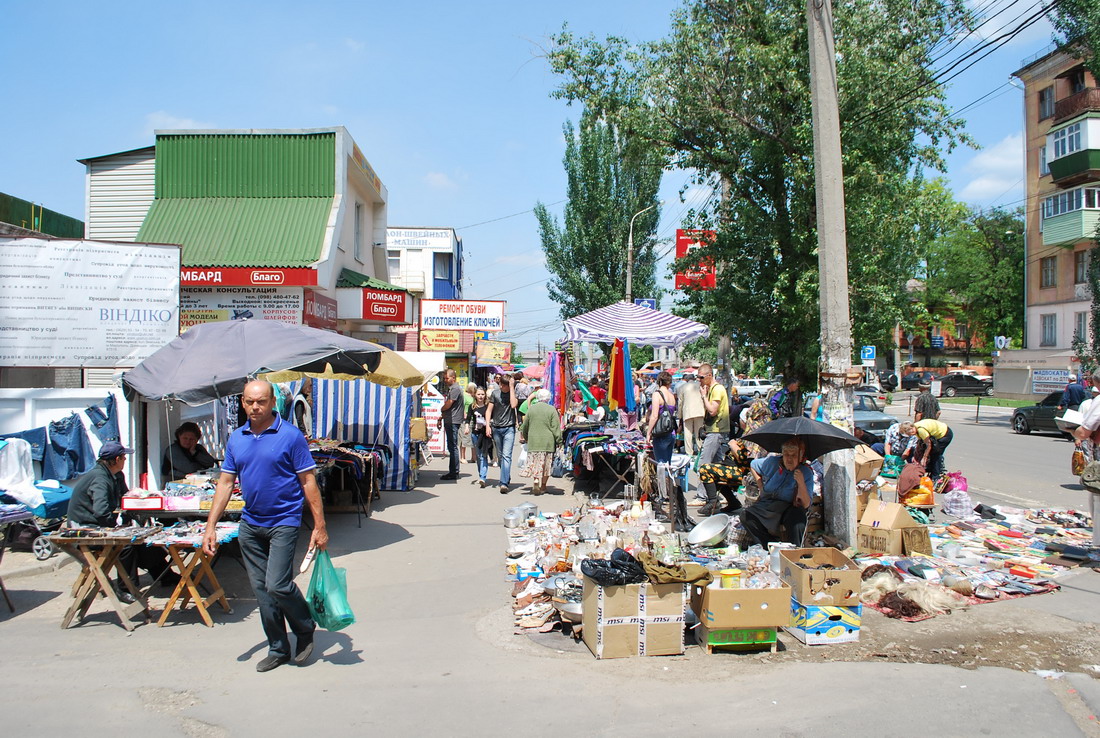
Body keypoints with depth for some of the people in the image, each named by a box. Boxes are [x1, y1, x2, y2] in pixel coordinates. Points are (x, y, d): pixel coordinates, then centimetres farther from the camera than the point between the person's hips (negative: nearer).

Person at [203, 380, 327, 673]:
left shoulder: (290, 436, -9)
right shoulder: (236, 438, 7)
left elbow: (308, 481, -8)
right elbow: (225, 482, 10)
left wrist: (320, 526, -11)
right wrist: (210, 527, 5)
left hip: (283, 521, -5)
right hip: (250, 524, 6)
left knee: (277, 585, -13)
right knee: (261, 589, 9)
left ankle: (305, 629, 14)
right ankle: (278, 649, 23)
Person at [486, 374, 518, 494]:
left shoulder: (513, 393, -1)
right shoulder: (495, 392, 5)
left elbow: (513, 405, -20)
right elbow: (489, 410, 8)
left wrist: (511, 387, -15)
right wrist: (488, 426, -2)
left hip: (509, 428, -4)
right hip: (496, 428, 4)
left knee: (506, 456, -14)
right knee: (500, 456, 12)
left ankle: (504, 483, -22)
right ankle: (507, 478, 30)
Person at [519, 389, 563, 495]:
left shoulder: (531, 408, 5)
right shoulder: (551, 409, -4)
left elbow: (525, 426, 13)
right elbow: (556, 427, -6)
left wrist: (525, 437, 30)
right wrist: (559, 441, 1)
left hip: (533, 441, 2)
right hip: (548, 442, -1)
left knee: (535, 463, 4)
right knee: (546, 464, 9)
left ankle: (536, 481, -17)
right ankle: (543, 486, 15)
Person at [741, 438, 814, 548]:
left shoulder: (806, 473, -8)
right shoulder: (772, 462, -1)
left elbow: (806, 505, -16)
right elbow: (753, 465, 21)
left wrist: (801, 483, -30)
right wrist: (761, 487, 12)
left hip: (790, 507, -3)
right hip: (767, 504, 3)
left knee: (798, 517, -37)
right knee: (745, 516, -22)